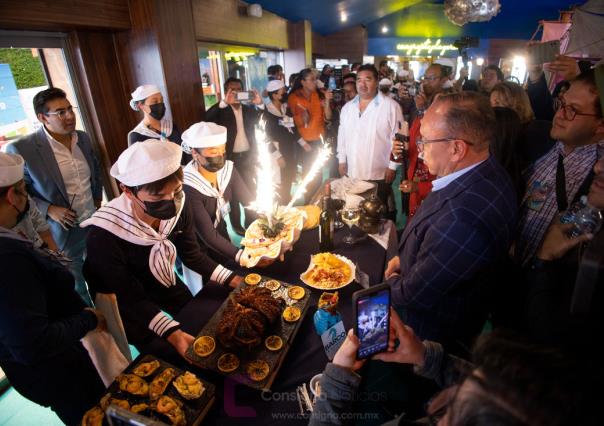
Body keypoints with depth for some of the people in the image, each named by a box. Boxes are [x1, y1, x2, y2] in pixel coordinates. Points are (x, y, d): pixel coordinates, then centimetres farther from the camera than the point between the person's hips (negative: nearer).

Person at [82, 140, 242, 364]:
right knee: (173, 356, -12)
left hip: (167, 286, 5)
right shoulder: (103, 237, -34)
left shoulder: (179, 208, -21)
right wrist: (173, 333, -38)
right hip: (129, 306, -4)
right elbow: (132, 298, -26)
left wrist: (234, 280, -17)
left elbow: (192, 254, -7)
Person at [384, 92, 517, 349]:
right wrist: (405, 257, -3)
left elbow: (414, 294, -28)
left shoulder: (465, 217, -42)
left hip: (433, 333, -6)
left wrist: (392, 282, -8)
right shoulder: (486, 174, -11)